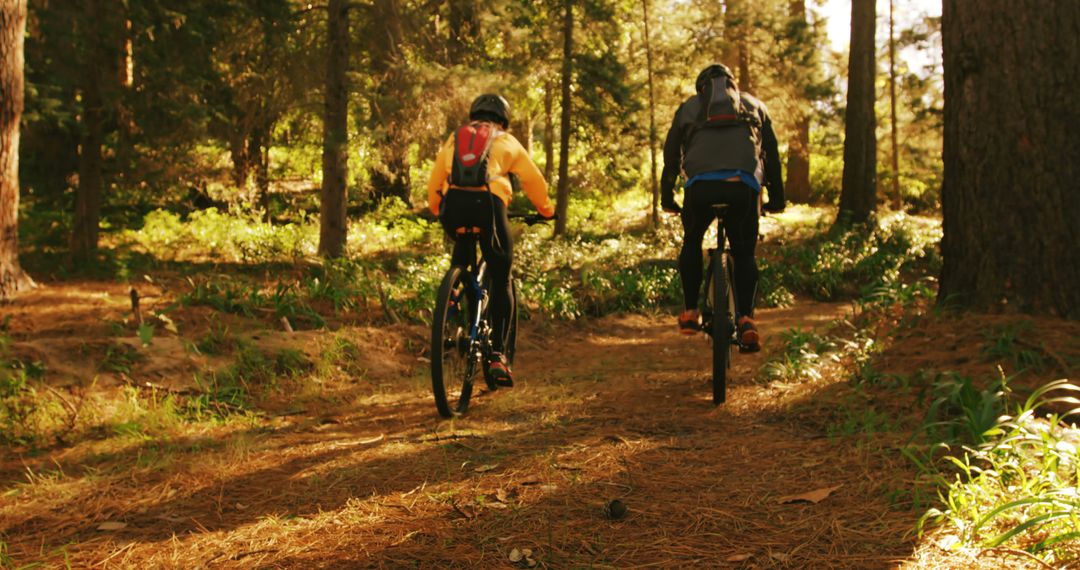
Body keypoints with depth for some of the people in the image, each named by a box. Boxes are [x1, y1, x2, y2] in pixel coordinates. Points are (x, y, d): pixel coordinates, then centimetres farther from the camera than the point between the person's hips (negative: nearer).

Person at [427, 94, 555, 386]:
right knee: (501, 280, 8)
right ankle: (498, 355, -1)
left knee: (463, 243, 37)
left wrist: (437, 210, 43)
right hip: (487, 205, -2)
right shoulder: (506, 142, 22)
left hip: (453, 205, 2)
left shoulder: (454, 139, 27)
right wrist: (546, 210, 39)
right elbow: (534, 179, 23)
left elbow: (434, 182, 26)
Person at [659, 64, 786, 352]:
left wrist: (667, 198, 31)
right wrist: (776, 198, 30)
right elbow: (772, 153, 25)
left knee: (692, 242, 25)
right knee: (744, 252, 14)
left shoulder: (688, 107, 25)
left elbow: (671, 155, 24)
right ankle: (746, 319, -6)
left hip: (701, 185, 0)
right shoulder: (754, 105, 27)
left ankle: (690, 313, 18)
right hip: (744, 186, 0)